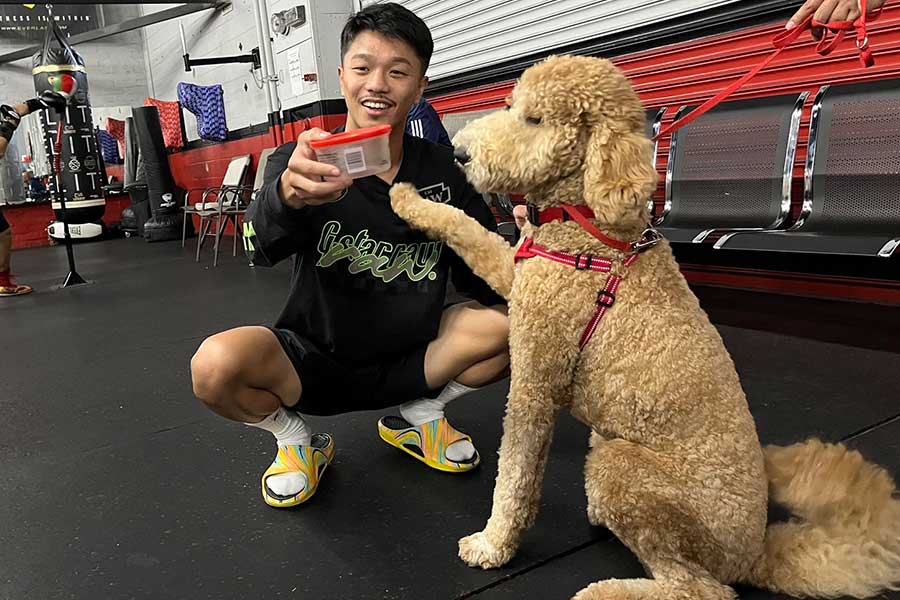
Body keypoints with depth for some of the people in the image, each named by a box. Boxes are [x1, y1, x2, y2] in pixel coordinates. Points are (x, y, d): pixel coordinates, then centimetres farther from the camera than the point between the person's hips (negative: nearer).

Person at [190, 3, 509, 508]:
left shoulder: (441, 171, -5)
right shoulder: (304, 163, -12)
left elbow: (478, 278, -1)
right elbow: (261, 247, -32)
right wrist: (288, 195, -56)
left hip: (409, 359, 3)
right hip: (315, 362, -2)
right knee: (215, 365, -30)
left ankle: (419, 415, 8)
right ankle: (296, 440, 4)